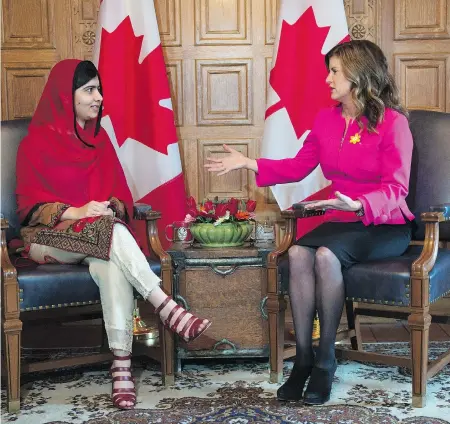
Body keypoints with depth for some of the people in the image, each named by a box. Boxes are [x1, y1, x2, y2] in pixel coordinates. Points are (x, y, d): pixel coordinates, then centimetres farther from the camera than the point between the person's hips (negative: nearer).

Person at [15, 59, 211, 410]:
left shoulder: (99, 138, 14)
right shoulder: (36, 142, 0)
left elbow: (121, 193, 12)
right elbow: (30, 205, -4)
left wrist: (112, 207, -13)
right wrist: (75, 212, -21)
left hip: (101, 232, 3)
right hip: (49, 237, -3)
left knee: (111, 264, -35)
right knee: (111, 233, -36)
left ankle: (122, 364, -43)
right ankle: (167, 308, -40)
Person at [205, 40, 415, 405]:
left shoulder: (393, 122, -10)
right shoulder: (326, 119, 8)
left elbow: (395, 189, -16)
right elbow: (298, 167, 13)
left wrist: (358, 206, -35)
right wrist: (250, 164, 5)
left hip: (385, 226, -5)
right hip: (342, 220, 5)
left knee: (326, 255, -33)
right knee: (298, 252, -26)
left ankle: (325, 359, -18)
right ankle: (303, 358, -19)